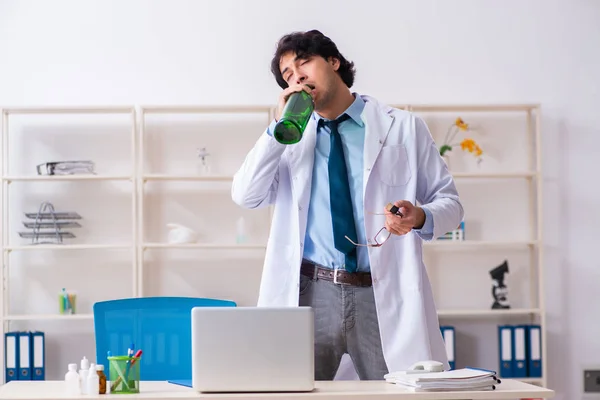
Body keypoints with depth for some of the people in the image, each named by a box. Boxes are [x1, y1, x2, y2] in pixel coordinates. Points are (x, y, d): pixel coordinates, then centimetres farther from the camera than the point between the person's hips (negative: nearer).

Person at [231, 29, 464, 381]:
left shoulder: (404, 128, 8)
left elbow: (450, 202, 8)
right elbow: (246, 196, 2)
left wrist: (420, 217, -14)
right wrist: (278, 127, -5)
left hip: (384, 297, -1)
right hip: (310, 294, 1)